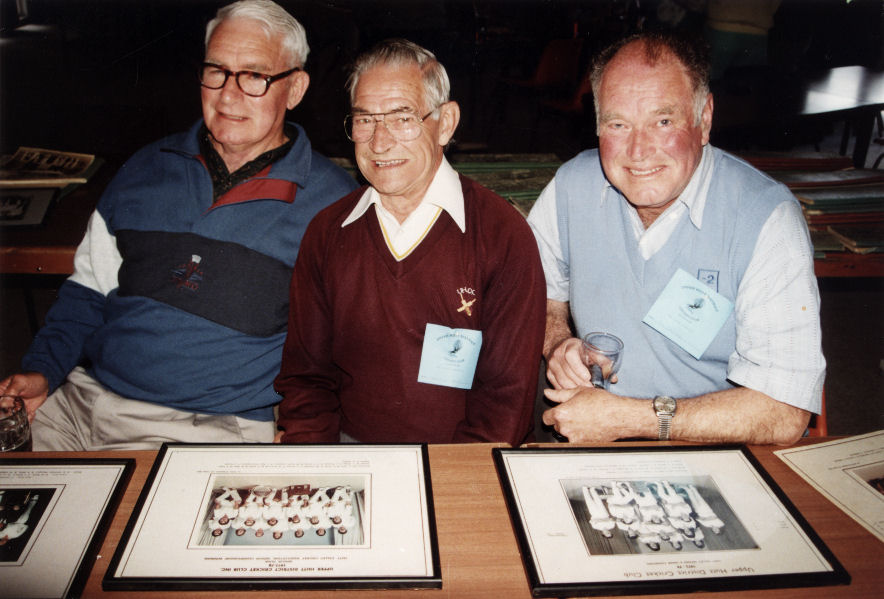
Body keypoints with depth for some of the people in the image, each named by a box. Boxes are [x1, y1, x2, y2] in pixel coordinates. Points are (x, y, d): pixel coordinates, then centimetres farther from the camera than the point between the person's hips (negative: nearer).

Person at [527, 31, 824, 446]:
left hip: (720, 461, 0)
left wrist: (625, 418, -23)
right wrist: (556, 343, -10)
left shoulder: (769, 219, -18)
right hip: (596, 459, 0)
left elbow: (784, 414, -23)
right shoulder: (573, 185, -5)